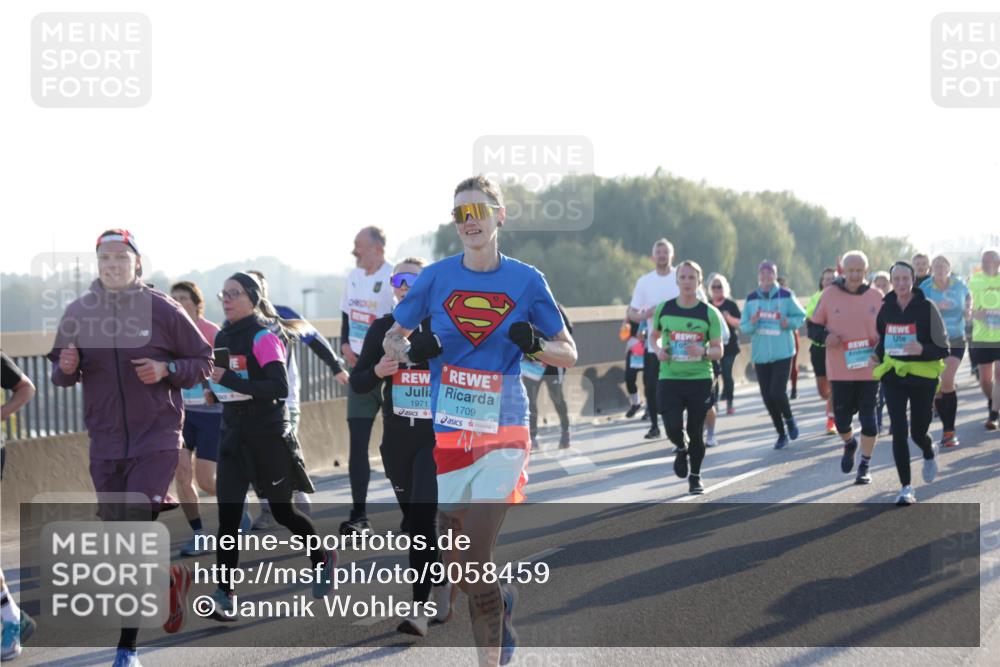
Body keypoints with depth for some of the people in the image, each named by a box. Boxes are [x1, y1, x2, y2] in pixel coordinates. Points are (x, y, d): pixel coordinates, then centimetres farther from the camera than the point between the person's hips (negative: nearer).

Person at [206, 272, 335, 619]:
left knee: (282, 511, 8)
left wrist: (229, 380, -29)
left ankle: (323, 558, 34)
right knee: (228, 515, -4)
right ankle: (223, 595, -5)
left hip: (268, 436, -6)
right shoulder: (223, 337, 8)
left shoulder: (264, 336, -14)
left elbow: (279, 387, -25)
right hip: (233, 435, 6)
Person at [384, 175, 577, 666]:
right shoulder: (437, 277, 2)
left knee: (475, 567, -14)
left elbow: (569, 353, 6)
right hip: (446, 432, 3)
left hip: (501, 432, -2)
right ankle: (501, 601, 42)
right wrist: (408, 350, -13)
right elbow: (392, 336, 10)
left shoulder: (526, 280, -1)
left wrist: (537, 346, -16)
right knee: (457, 569, 10)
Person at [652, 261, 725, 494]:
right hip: (669, 378, 0)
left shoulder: (709, 313, -2)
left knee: (696, 432, 4)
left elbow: (719, 351, 1)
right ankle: (682, 449, 22)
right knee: (673, 427, -14)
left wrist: (703, 352, -20)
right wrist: (658, 350, -3)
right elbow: (655, 336, 19)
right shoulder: (664, 309, 2)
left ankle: (695, 477, 25)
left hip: (700, 379, 0)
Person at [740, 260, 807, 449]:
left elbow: (801, 316, 6)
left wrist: (789, 322, -14)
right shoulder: (751, 299, 4)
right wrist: (752, 323, -16)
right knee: (767, 397, 5)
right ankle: (781, 434, 21)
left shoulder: (786, 296, -3)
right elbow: (743, 326, 6)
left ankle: (789, 420, 16)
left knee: (777, 393, -15)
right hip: (760, 354, 3)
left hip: (782, 353, -3)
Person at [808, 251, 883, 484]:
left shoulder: (876, 297, 2)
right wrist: (825, 336, -14)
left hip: (869, 369, 0)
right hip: (839, 369, 0)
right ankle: (849, 444, 38)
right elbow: (813, 326, 6)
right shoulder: (829, 295, 0)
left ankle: (865, 465, 13)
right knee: (841, 419, 5)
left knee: (868, 417, 1)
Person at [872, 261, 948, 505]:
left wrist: (922, 349, -28)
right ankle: (906, 487, -2)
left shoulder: (927, 307, -10)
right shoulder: (886, 308, 2)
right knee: (899, 431, -9)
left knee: (918, 432, 7)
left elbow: (943, 349, -10)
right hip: (893, 376, 2)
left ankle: (929, 453, 45)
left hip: (923, 376, -2)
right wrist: (878, 357, 4)